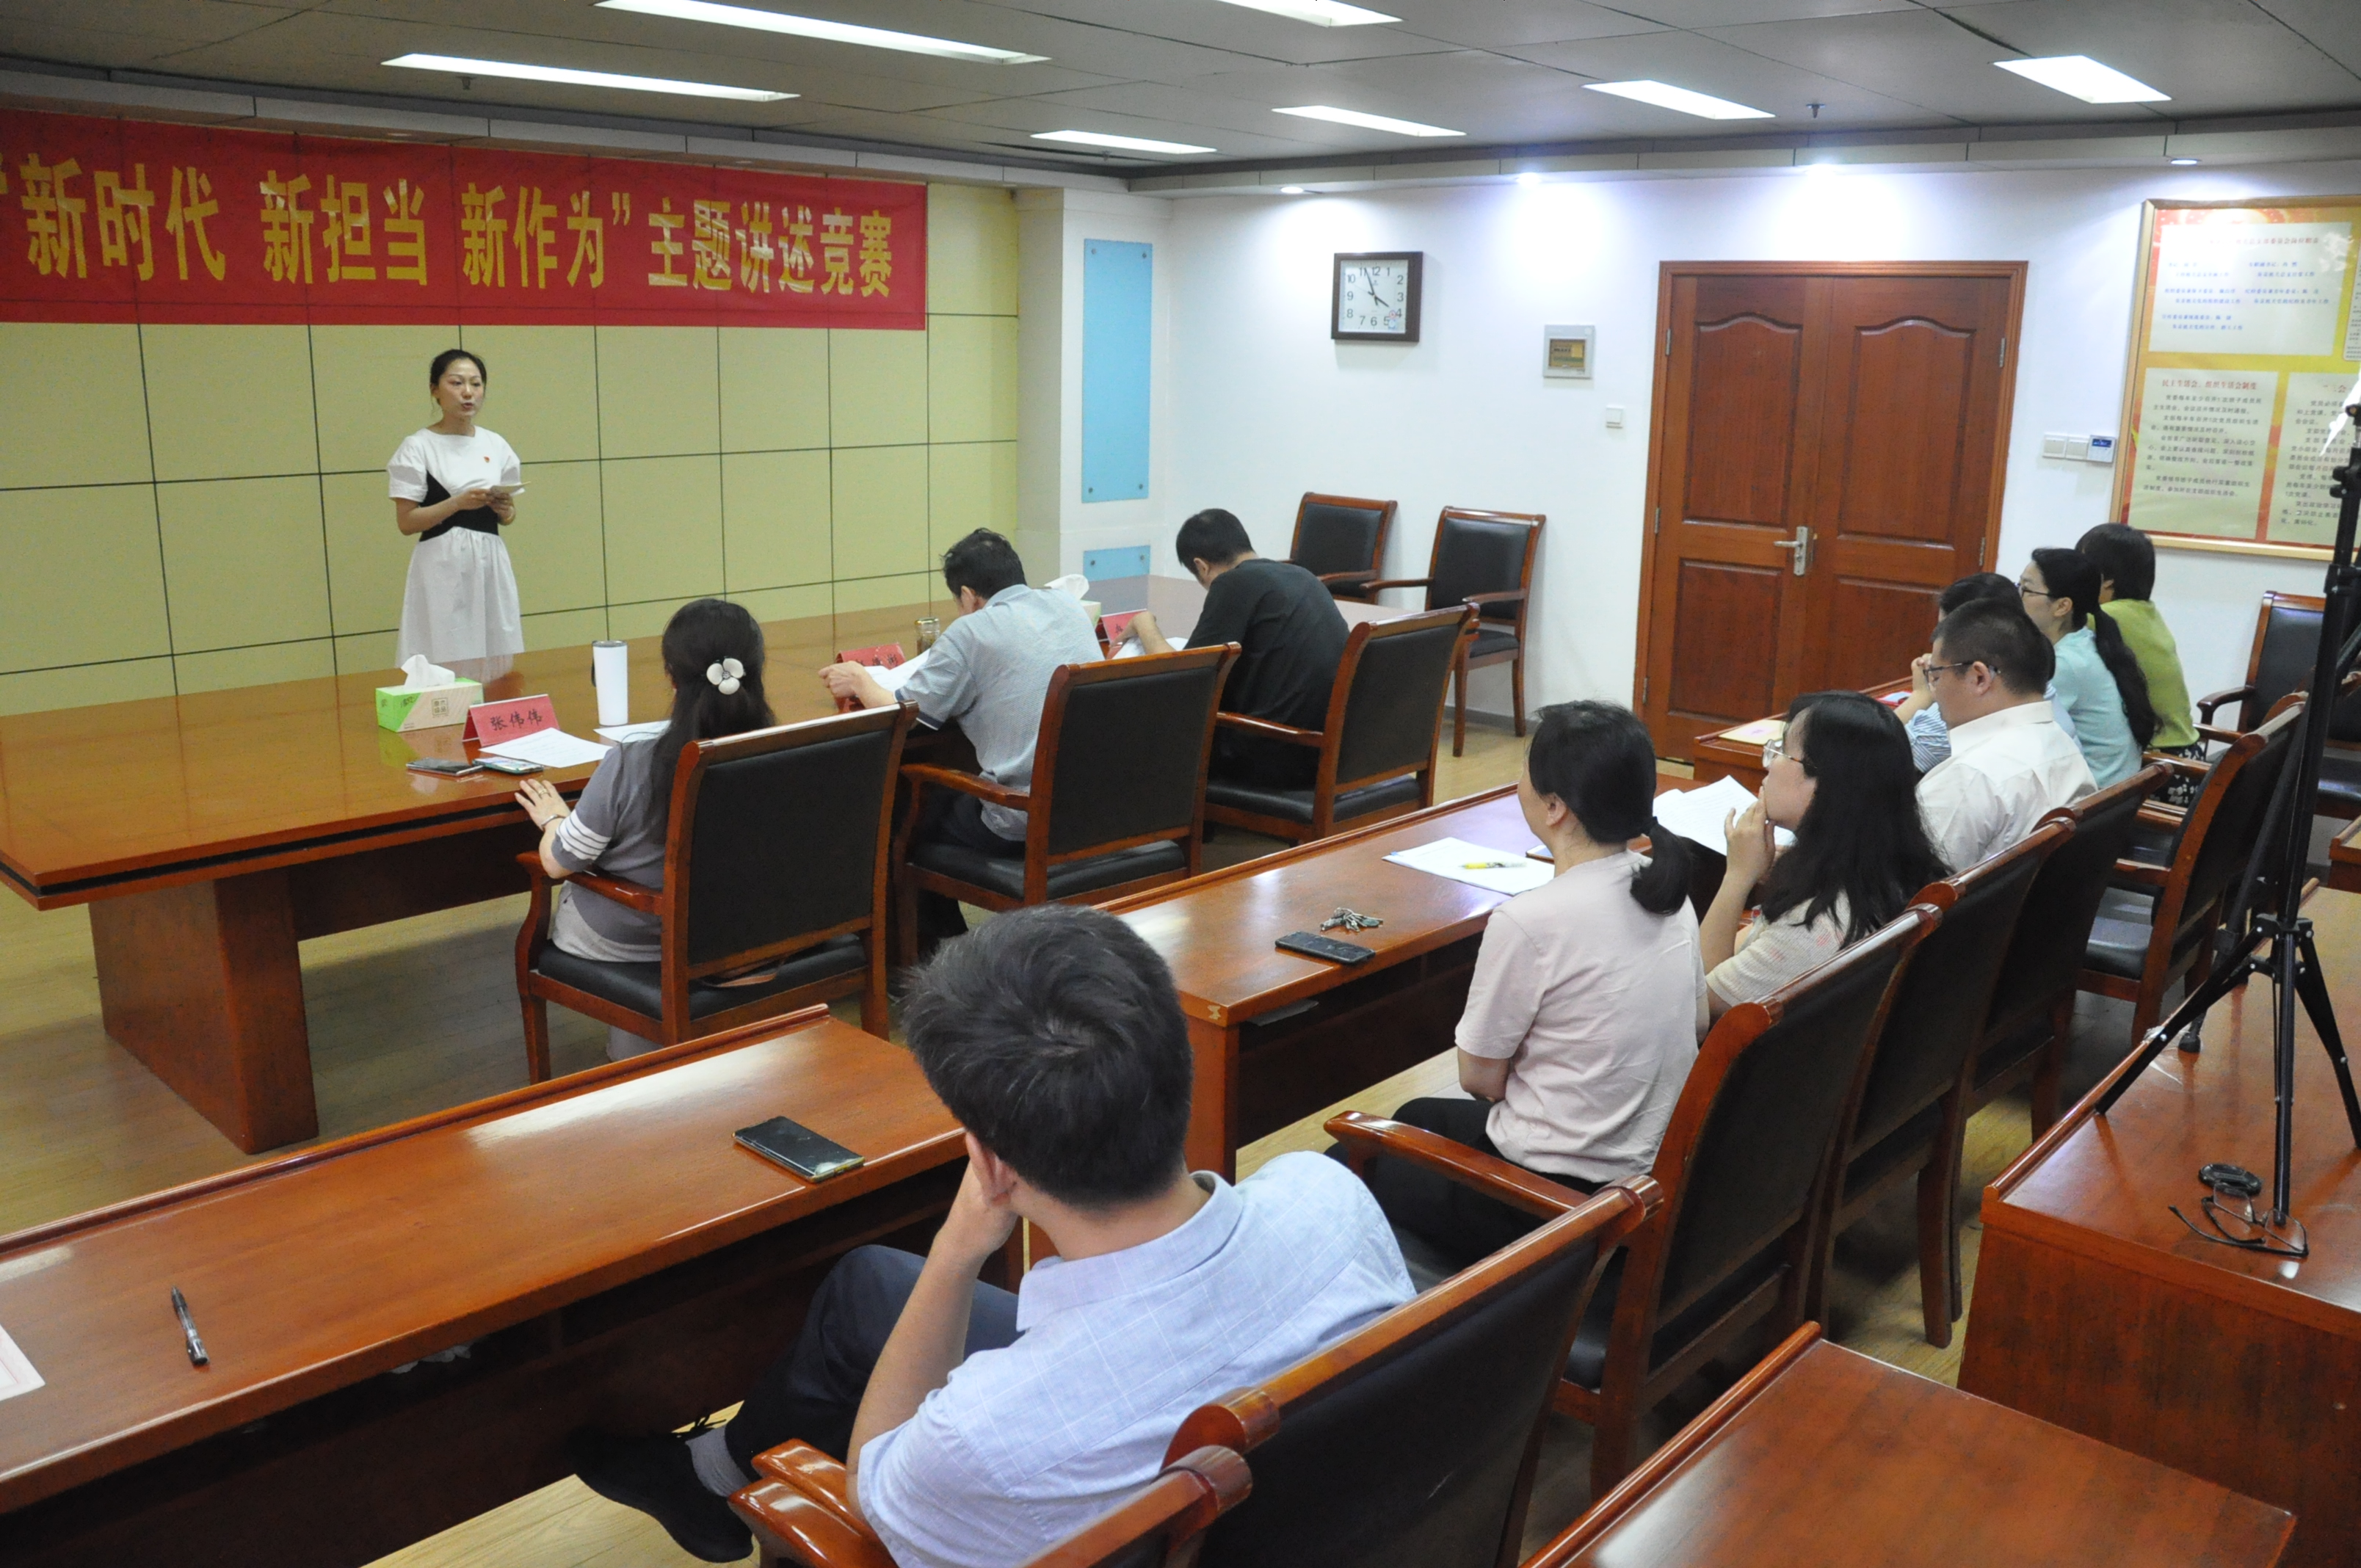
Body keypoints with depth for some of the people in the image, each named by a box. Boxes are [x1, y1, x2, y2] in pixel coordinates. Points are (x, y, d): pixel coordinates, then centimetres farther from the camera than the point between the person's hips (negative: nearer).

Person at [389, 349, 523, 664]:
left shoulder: (496, 445, 9)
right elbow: (406, 522, -7)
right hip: (444, 568, -4)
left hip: (491, 564, 4)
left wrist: (503, 509, -6)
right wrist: (458, 502, -19)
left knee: (499, 662, 4)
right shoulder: (418, 447, -4)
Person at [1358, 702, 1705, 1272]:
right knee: (1416, 1116, 27)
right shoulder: (1669, 891, -4)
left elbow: (1481, 1077, -14)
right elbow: (1696, 1022, 12)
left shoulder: (1529, 923, -26)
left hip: (1561, 1197, -8)